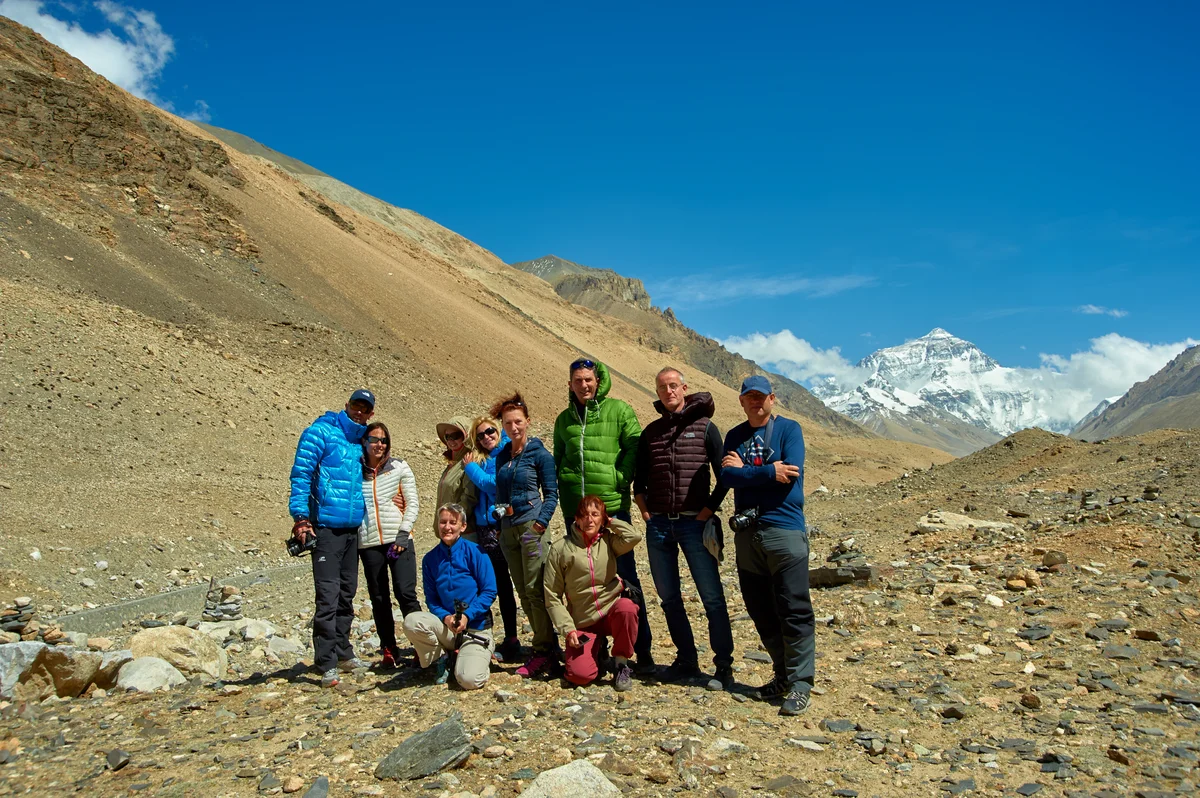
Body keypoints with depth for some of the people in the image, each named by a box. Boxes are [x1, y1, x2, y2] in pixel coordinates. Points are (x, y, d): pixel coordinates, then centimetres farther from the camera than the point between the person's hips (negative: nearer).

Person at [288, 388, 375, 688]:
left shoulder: (361, 441, 14)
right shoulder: (321, 432, -6)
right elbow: (301, 473, -12)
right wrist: (300, 517, -18)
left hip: (353, 528, 7)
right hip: (325, 526, -7)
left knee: (346, 593, 15)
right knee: (328, 594, -9)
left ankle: (343, 652, 27)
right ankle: (327, 665, -3)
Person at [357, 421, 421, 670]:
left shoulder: (399, 468, 4)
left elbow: (413, 504, 2)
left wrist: (403, 533, -8)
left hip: (399, 540, -2)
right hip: (369, 544, 2)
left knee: (406, 593, -9)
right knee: (379, 599, 7)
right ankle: (388, 650, 18)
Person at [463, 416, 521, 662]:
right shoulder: (480, 459, 16)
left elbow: (494, 484, -14)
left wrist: (471, 467, -3)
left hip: (503, 524, -7)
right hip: (485, 526, 7)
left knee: (503, 583, -3)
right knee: (499, 583, 10)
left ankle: (512, 642, 4)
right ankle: (510, 640, 17)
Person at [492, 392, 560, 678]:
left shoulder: (539, 454, -4)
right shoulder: (501, 456, 13)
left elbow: (552, 493, -4)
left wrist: (541, 521, -16)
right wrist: (498, 518, 7)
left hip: (531, 526, -7)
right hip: (508, 528, 7)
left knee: (535, 590, -8)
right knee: (523, 592, 8)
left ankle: (545, 651, -1)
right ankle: (546, 647, 16)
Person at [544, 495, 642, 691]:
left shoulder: (608, 541, 2)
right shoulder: (559, 549, -2)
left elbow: (634, 536, -21)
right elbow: (552, 596, -1)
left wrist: (610, 521, -5)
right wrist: (567, 629, -10)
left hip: (612, 610, 1)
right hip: (583, 623, -1)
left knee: (626, 607, -35)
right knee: (580, 675, -21)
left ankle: (621, 664, -10)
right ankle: (597, 648, 15)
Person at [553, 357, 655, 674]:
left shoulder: (618, 410, 0)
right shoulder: (564, 419, 13)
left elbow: (635, 447, -3)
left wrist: (620, 480, -12)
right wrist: (563, 489, 7)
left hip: (613, 506, -4)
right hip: (575, 509, 4)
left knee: (625, 577, 0)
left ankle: (642, 650, 9)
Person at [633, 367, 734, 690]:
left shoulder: (704, 427, 1)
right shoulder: (651, 431, 12)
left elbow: (724, 476, 0)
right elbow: (639, 478, 16)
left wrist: (708, 511, -7)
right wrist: (645, 511, 5)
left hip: (694, 523, -4)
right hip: (658, 524, 4)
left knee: (712, 596, -4)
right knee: (669, 597, 9)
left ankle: (724, 666, 4)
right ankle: (687, 661, 21)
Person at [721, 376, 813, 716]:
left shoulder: (788, 429, 2)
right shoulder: (734, 436, 14)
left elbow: (791, 473, -14)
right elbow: (726, 477, -2)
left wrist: (744, 471, -7)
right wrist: (769, 472, -11)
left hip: (785, 528, -5)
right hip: (746, 532, 5)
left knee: (794, 610, -5)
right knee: (760, 611, 10)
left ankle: (800, 683, 2)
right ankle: (782, 674, 23)